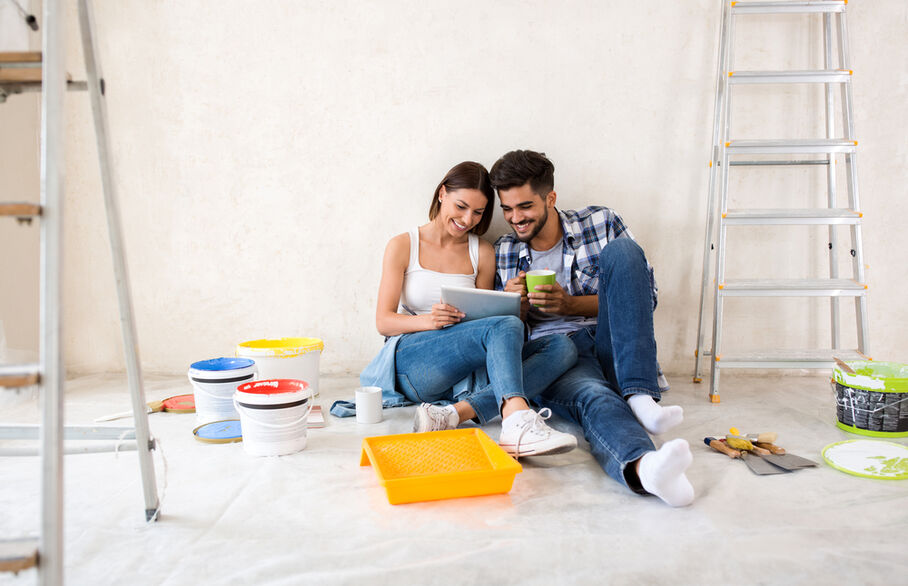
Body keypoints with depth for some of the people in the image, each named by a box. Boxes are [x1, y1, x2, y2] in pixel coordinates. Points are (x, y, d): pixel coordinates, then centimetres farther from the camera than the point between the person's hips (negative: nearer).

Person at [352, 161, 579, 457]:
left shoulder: (483, 253, 13)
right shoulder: (403, 246, 4)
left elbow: (486, 318, 15)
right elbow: (383, 321, -1)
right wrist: (429, 321, -22)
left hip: (467, 369, 5)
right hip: (411, 360, -5)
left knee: (562, 347, -18)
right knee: (507, 325, -28)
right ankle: (517, 422, -51)